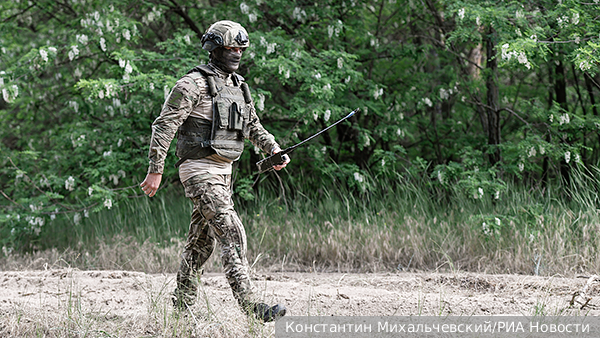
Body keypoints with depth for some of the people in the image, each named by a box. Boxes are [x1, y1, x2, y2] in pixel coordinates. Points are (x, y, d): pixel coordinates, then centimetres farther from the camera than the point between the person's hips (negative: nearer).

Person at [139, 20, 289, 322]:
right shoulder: (193, 84, -11)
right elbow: (164, 126, -13)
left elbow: (253, 126, 25)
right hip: (200, 170, -9)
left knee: (202, 242, 14)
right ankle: (250, 305, -21)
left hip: (223, 172, 9)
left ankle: (180, 307, 24)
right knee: (232, 234, -17)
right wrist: (155, 171, -17)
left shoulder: (238, 86, 15)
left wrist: (274, 150, 7)